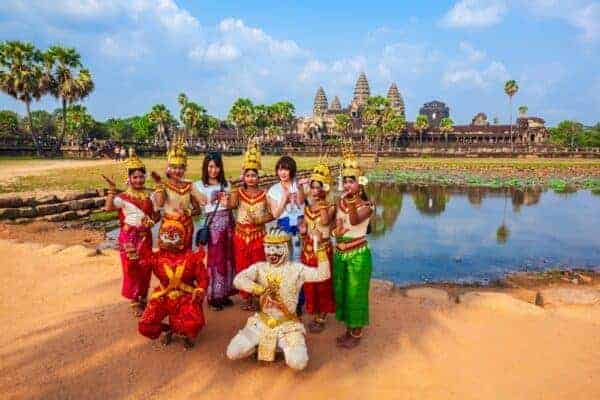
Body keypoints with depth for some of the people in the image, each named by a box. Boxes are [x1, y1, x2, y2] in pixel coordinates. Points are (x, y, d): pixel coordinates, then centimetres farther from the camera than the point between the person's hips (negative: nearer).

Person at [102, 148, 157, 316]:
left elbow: (155, 213, 10)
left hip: (145, 236, 4)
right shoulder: (123, 197, -9)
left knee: (146, 268, 10)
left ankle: (143, 298, 28)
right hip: (129, 236, -4)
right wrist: (112, 189, -32)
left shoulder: (149, 195, 5)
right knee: (132, 268, 3)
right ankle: (135, 302, 17)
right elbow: (108, 207, -26)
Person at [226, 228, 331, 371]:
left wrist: (320, 248, -24)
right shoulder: (259, 267, -1)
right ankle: (260, 343, 18)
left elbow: (323, 274, -16)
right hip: (262, 322, 2)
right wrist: (262, 289, -29)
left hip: (287, 324, -2)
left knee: (298, 363, -23)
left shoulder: (296, 268, -6)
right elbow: (238, 280, -17)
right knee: (232, 353, -9)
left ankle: (284, 346, 11)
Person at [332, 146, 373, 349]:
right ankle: (348, 329, 33)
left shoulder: (366, 205, -13)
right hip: (339, 253, 6)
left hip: (358, 254, -6)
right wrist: (337, 231, -17)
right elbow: (336, 227, 6)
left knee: (355, 293, 5)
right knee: (342, 292, 15)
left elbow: (354, 221, -34)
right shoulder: (340, 202, 3)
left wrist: (352, 200, -49)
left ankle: (357, 333, 23)